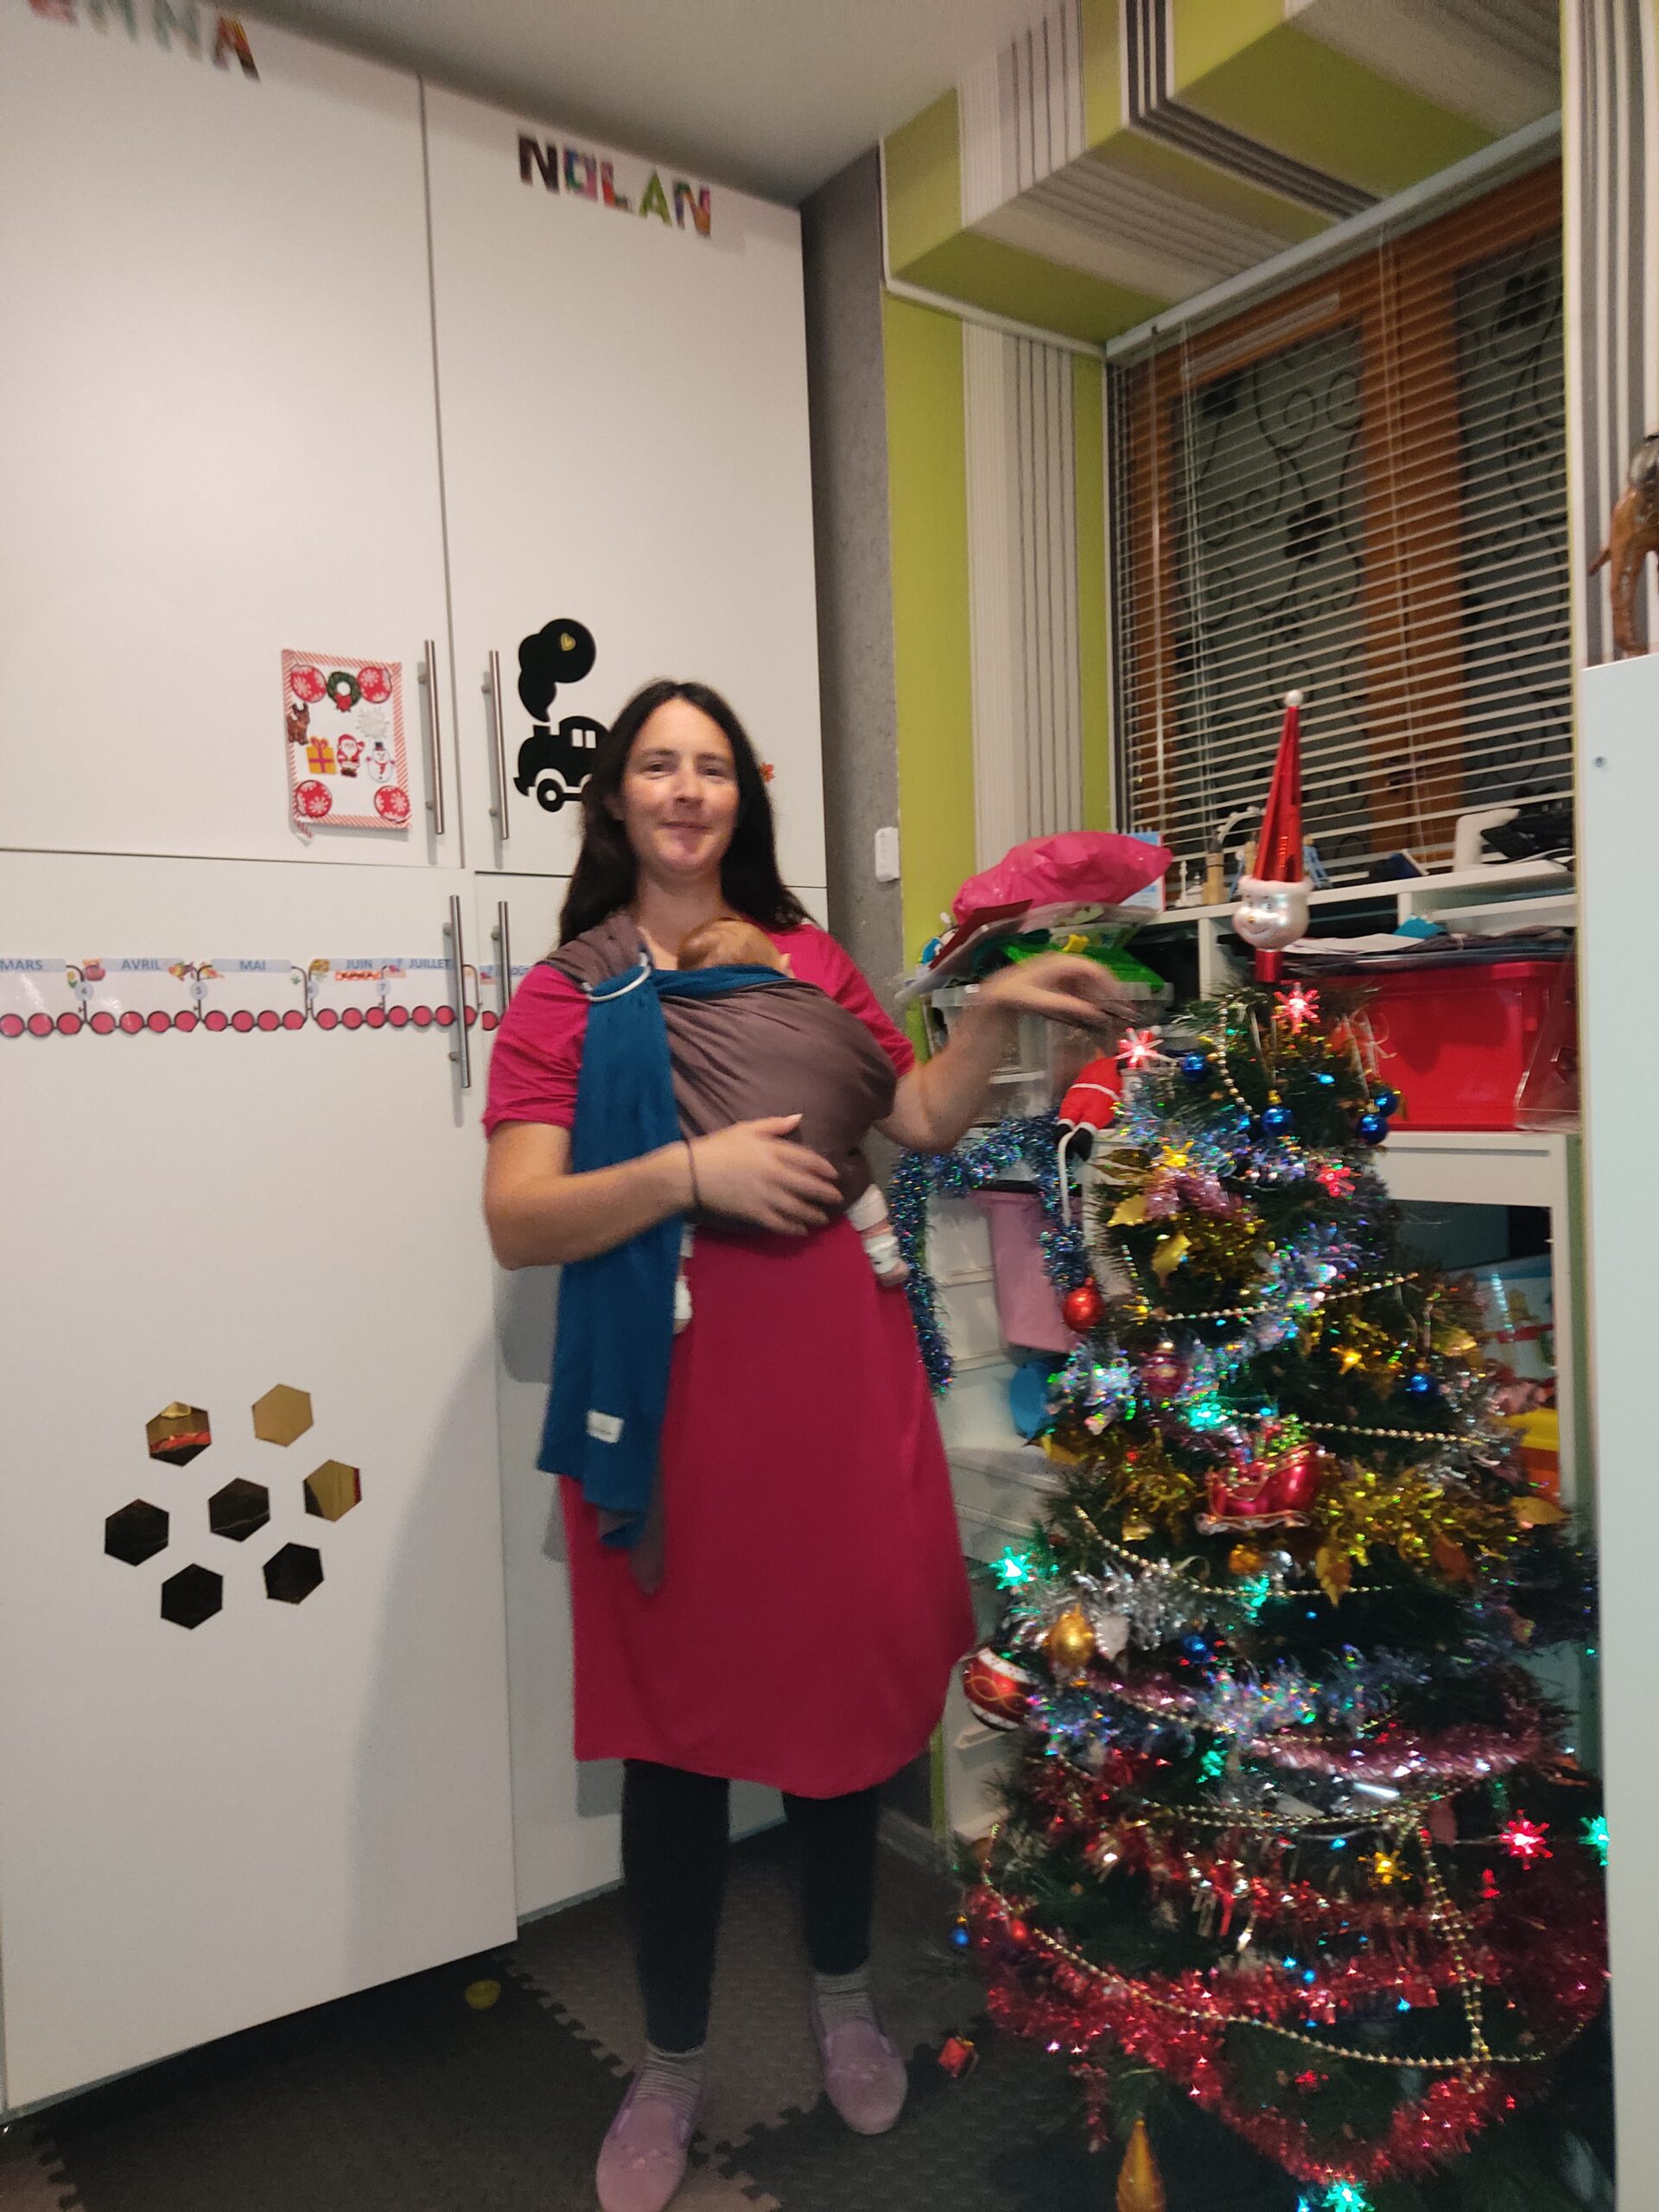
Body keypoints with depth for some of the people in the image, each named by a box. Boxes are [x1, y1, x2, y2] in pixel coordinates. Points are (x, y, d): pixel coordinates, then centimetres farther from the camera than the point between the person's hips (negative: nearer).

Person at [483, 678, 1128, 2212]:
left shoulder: (809, 958, 11)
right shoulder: (565, 993, 0)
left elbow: (924, 1121, 10)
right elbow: (518, 1223, -10)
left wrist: (995, 1010, -5)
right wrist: (689, 1173, -23)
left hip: (837, 1381, 3)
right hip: (669, 1394, -2)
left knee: (845, 1683, 15)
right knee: (680, 1725, 9)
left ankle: (844, 1997, 41)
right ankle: (673, 2060, 33)